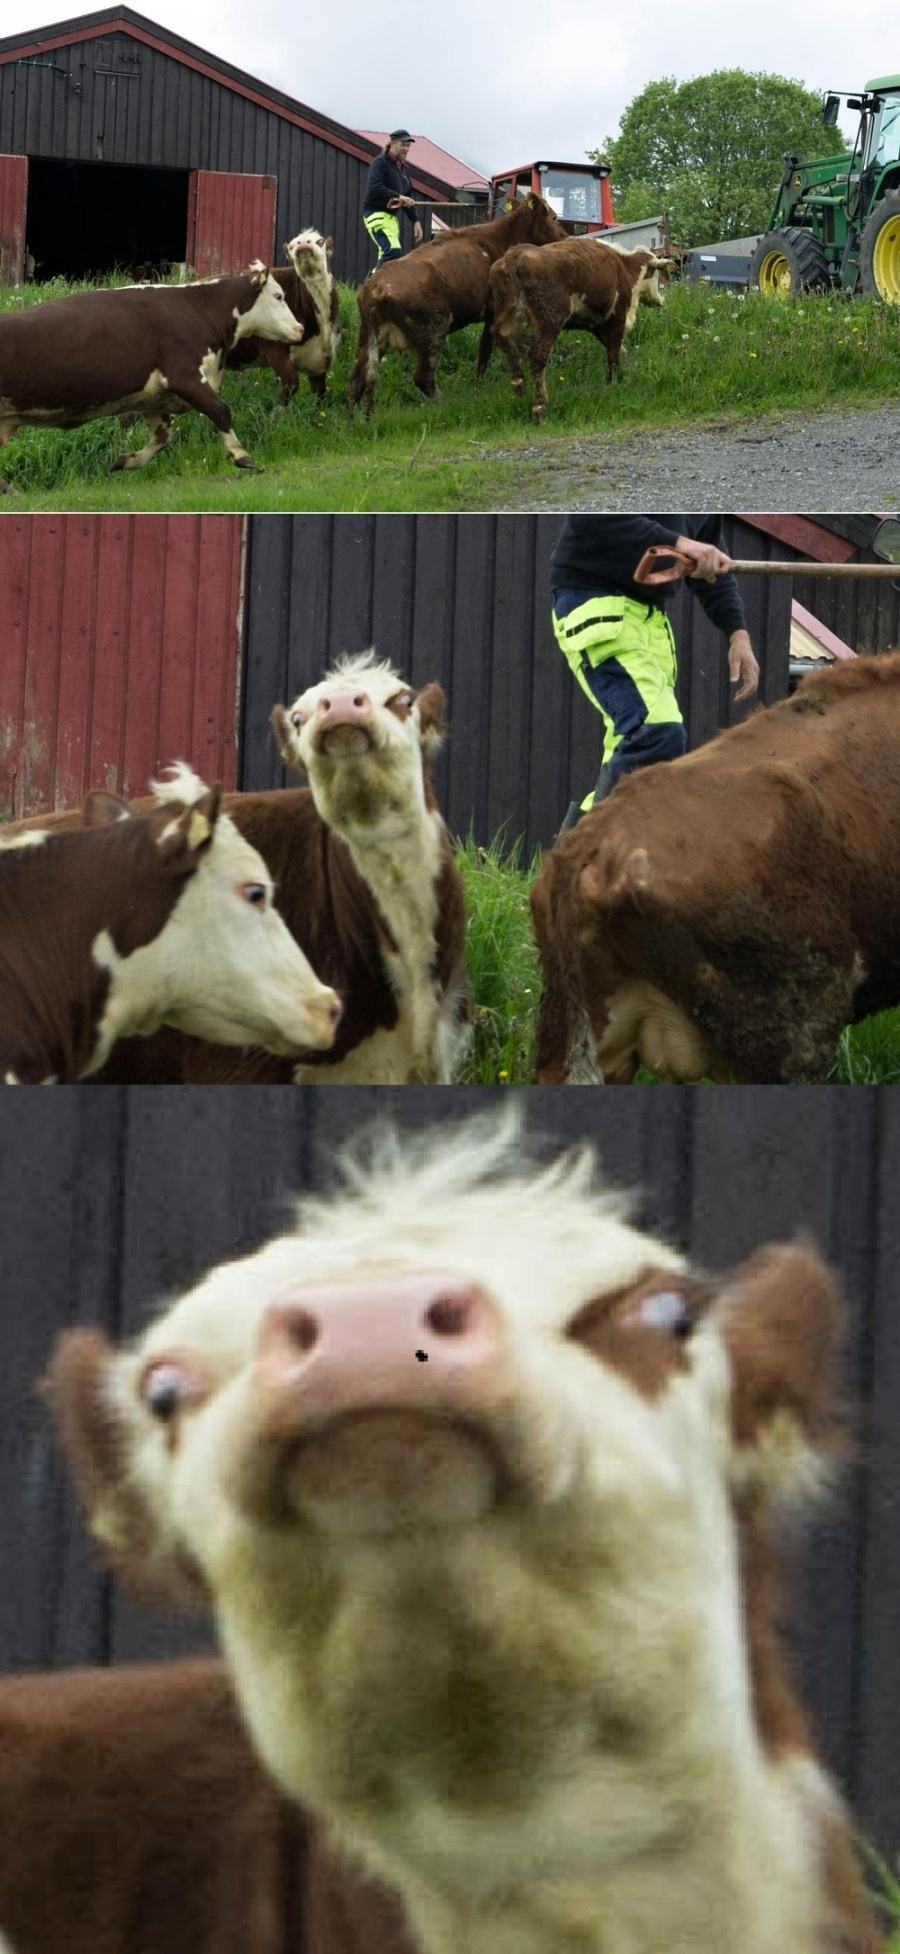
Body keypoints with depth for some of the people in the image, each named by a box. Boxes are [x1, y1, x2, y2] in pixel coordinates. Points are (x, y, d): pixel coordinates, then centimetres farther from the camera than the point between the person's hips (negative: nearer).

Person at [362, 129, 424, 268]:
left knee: (385, 259, 5)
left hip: (392, 217, 9)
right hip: (376, 214, -9)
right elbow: (373, 188, -23)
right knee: (394, 251, -25)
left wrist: (415, 221, 17)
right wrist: (398, 196, -27)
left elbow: (409, 197, 23)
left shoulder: (403, 168, 17)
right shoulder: (380, 162, -8)